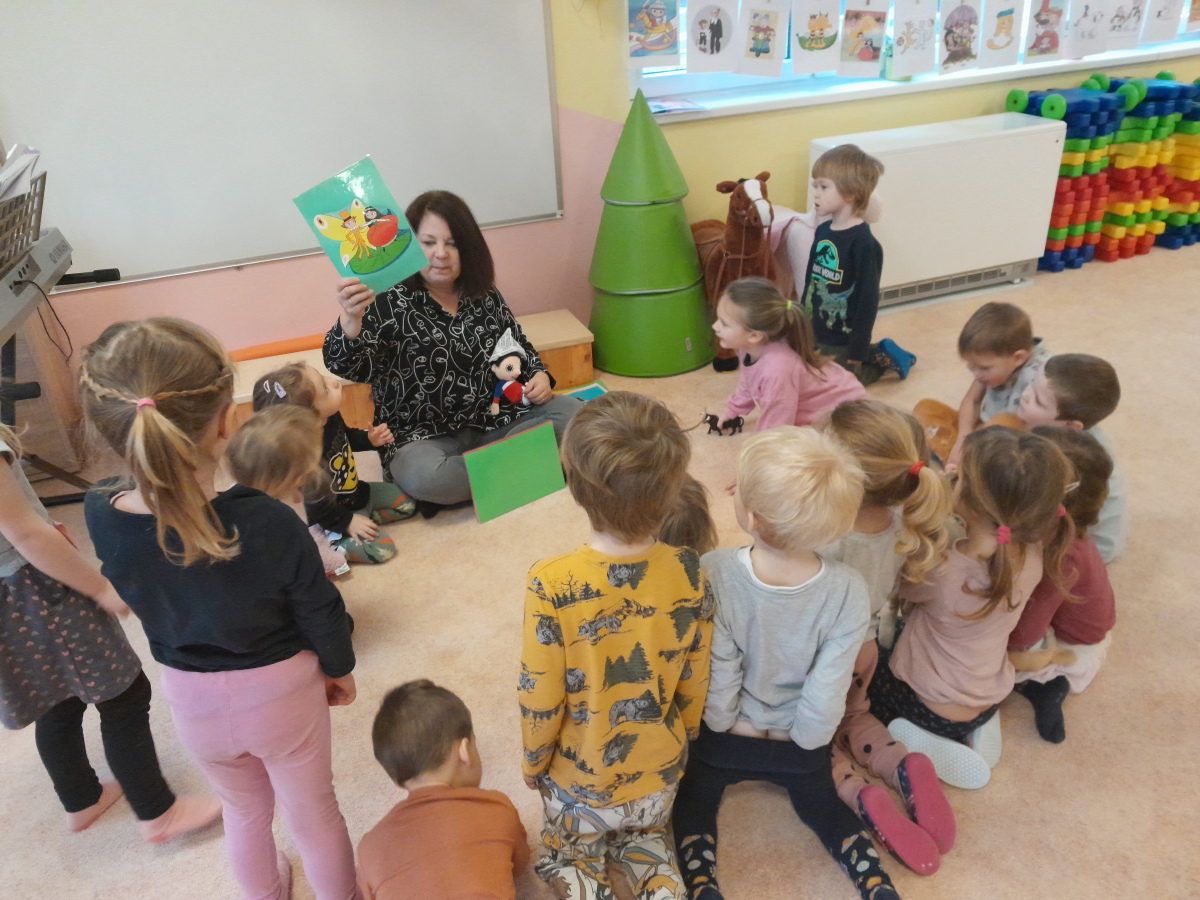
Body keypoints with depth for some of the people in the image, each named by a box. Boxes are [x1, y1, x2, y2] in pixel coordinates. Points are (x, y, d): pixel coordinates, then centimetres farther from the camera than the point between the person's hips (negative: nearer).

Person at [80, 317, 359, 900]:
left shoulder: (102, 518, -23)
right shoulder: (267, 523, -33)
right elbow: (320, 613, -16)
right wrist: (339, 669, 4)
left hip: (191, 701, 4)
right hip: (282, 693, -3)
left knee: (244, 810, 31)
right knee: (313, 813, 23)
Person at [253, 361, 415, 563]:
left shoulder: (331, 418, -16)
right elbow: (316, 502, -28)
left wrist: (370, 439, -6)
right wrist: (346, 522, -18)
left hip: (357, 493, 8)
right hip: (337, 511, -8)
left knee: (407, 504, 10)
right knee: (382, 549, -16)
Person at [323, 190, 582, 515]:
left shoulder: (485, 296, 6)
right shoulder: (388, 304, -10)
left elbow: (520, 346, 20)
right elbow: (349, 368, -23)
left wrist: (539, 376, -1)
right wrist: (351, 319, -43)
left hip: (491, 421, 6)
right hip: (422, 436, -5)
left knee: (571, 413, -10)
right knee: (423, 476, -38)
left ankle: (464, 482, -14)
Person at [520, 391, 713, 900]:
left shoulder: (552, 585, -30)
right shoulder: (689, 574, -21)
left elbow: (540, 700, -19)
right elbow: (694, 687, -7)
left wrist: (532, 764, 2)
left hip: (577, 781, -2)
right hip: (659, 773, 2)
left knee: (567, 857, 29)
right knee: (645, 837, 33)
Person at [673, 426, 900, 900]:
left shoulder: (713, 575, -33)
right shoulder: (847, 592, -29)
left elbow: (716, 685, -23)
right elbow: (824, 701, -22)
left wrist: (722, 725, -2)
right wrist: (804, 744, -2)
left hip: (723, 738, -1)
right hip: (800, 750, 2)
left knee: (694, 799, 27)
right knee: (822, 806, 30)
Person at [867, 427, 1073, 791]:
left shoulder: (944, 572, -36)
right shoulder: (1033, 555, -20)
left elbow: (898, 587, -15)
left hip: (930, 707, -6)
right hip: (988, 702, 6)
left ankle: (923, 746, 0)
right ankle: (981, 727, 13)